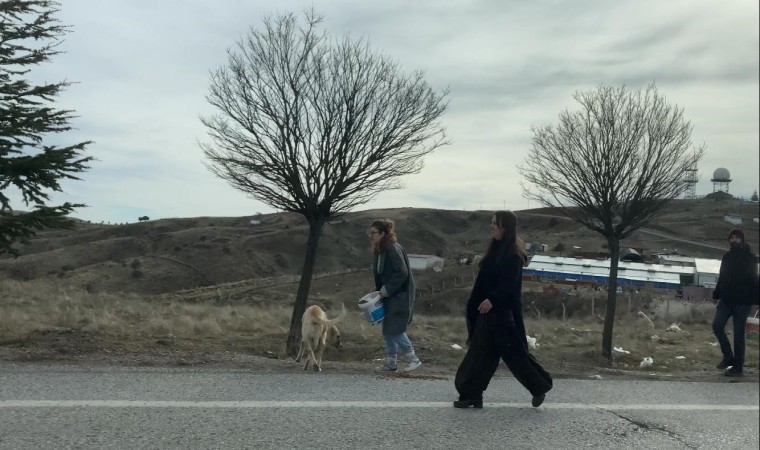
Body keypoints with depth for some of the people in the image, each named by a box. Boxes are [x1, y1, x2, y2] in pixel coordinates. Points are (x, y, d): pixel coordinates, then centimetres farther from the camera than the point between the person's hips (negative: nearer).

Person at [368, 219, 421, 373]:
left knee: (395, 329, -10)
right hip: (388, 297, 9)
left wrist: (386, 290, -20)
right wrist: (378, 291, 4)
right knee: (388, 330, 10)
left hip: (400, 296, -9)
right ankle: (390, 363, 18)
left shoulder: (393, 249, -17)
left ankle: (413, 359, 4)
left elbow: (402, 273, -22)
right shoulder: (378, 251, 10)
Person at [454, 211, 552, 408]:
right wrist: (474, 305, 16)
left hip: (504, 312, -9)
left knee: (514, 352, 3)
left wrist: (492, 300, -32)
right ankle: (471, 395, 11)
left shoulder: (513, 254, -14)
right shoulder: (495, 249, 12)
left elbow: (510, 283, -22)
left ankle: (540, 386, 24)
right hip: (488, 310, 9)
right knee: (481, 353, 7)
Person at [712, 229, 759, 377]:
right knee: (717, 325, -6)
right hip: (726, 299, 5)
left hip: (742, 301, -5)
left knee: (738, 333, -2)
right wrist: (717, 296, 14)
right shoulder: (727, 256, 11)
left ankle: (738, 367, 5)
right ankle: (728, 356, 10)